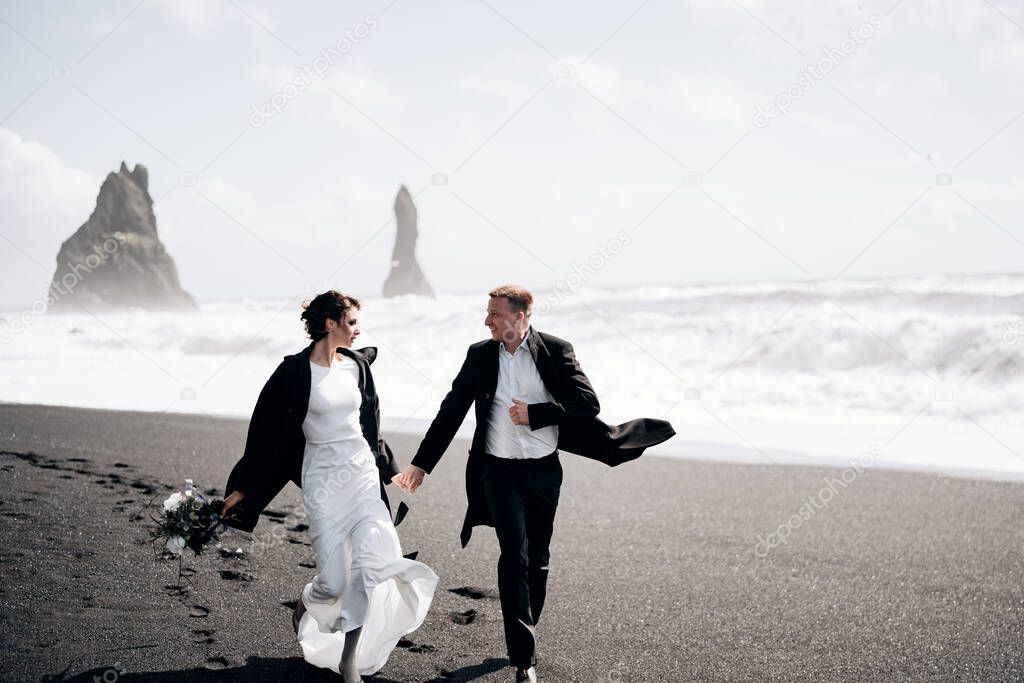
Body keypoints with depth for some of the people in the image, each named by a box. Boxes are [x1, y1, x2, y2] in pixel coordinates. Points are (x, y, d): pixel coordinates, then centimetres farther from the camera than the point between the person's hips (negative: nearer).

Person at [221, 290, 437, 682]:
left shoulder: (357, 366, 7)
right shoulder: (295, 372, -8)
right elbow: (267, 432, -4)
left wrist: (388, 469, 27)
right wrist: (241, 488, -1)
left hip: (363, 475, 4)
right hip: (323, 482, -4)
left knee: (373, 563, -15)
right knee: (334, 583, -3)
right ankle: (305, 606, 36)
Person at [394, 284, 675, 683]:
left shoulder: (556, 350, -4)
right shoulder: (480, 355, 2)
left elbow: (588, 403, -10)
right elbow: (451, 411, 5)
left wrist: (535, 414, -17)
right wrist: (421, 464, 2)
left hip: (544, 470, 1)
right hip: (499, 470, 0)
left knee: (537, 560, 11)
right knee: (514, 556, -12)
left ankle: (525, 635, 31)